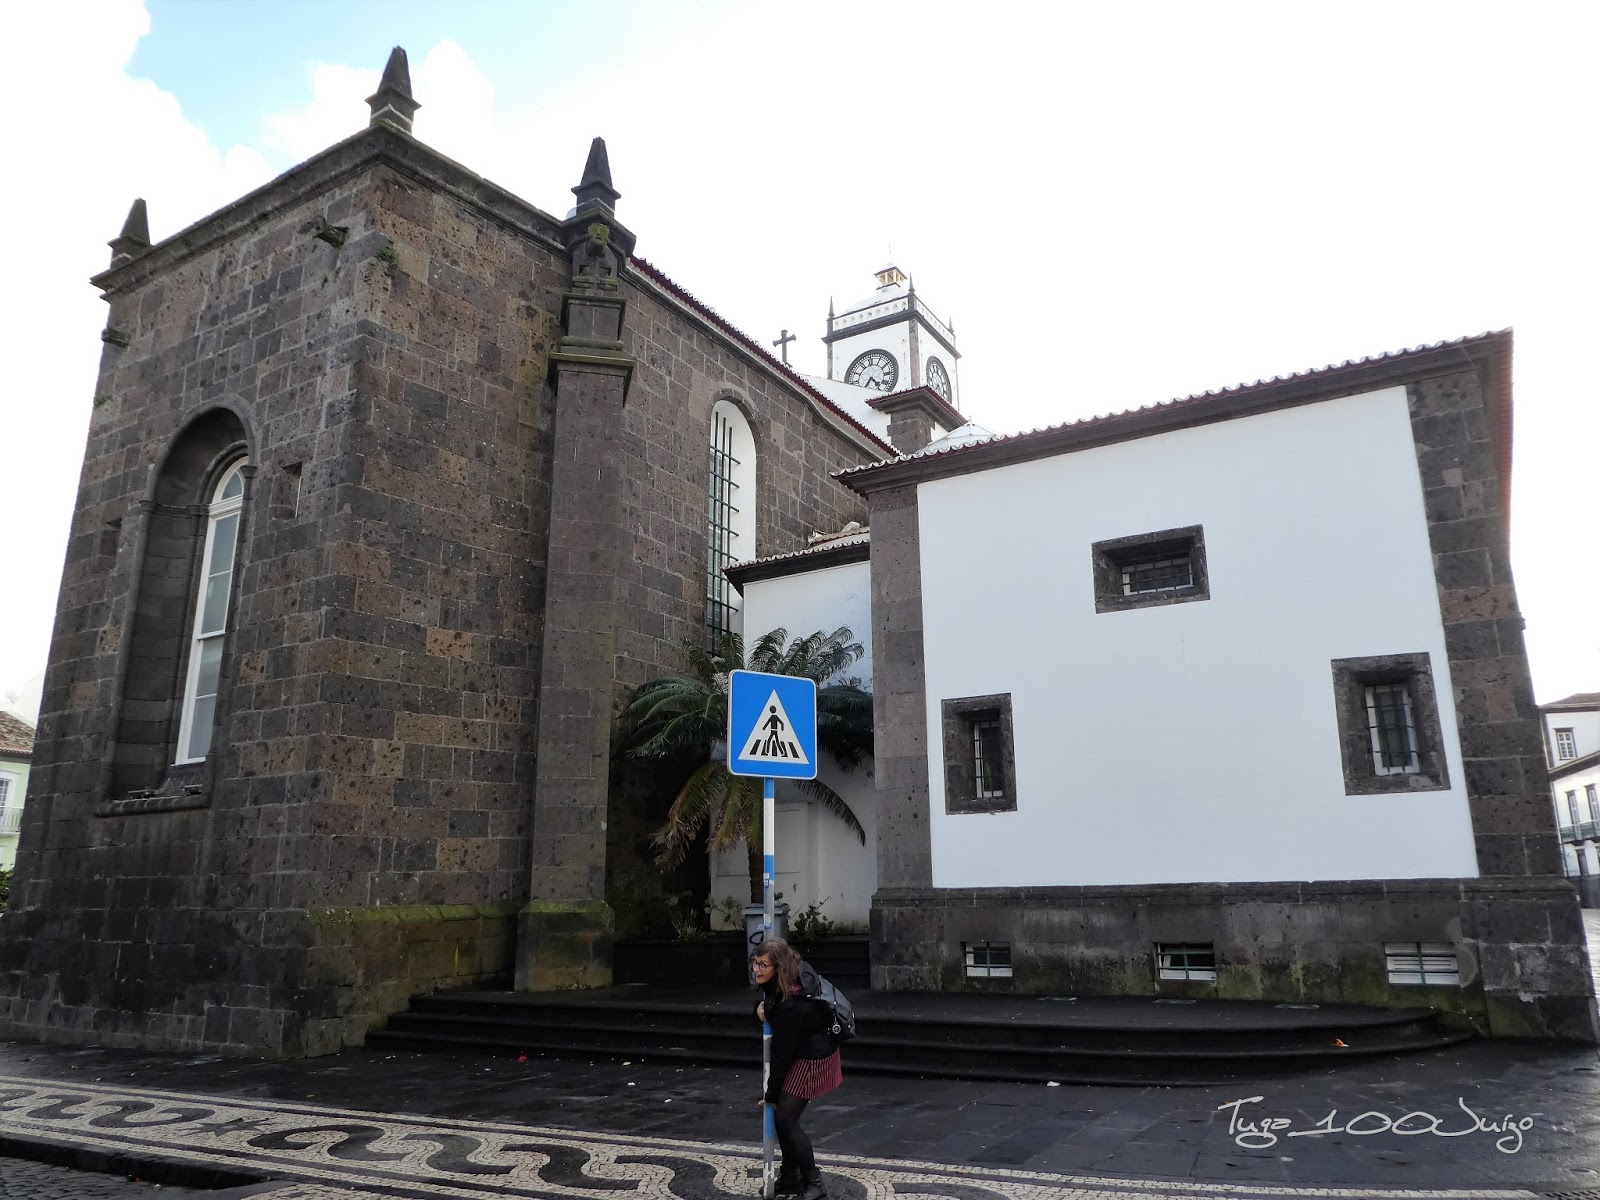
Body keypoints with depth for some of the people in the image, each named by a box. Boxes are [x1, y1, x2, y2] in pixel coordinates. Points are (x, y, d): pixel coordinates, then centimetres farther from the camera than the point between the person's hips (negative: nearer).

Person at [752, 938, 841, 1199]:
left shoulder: (790, 1006, -34)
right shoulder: (797, 970, -11)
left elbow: (782, 1051, -24)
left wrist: (771, 1094, -12)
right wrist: (762, 1004, -7)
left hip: (812, 1059, -9)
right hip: (803, 1052, 9)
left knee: (785, 1118, -6)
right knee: (782, 1114, 12)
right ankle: (790, 1178, 26)